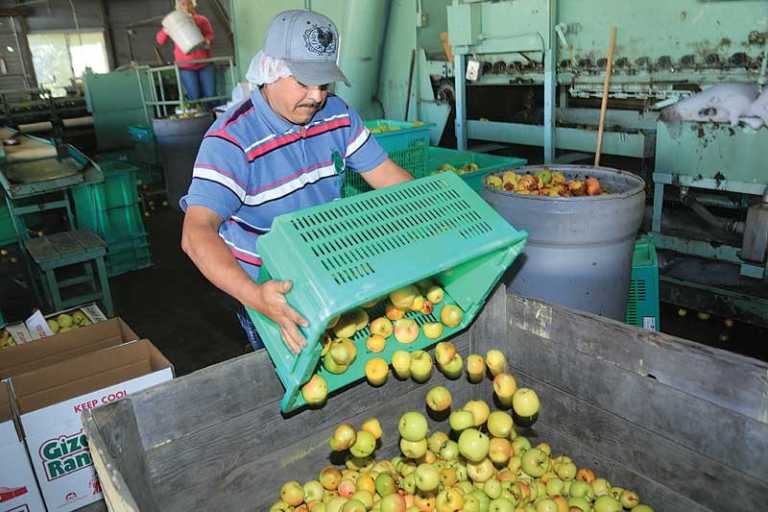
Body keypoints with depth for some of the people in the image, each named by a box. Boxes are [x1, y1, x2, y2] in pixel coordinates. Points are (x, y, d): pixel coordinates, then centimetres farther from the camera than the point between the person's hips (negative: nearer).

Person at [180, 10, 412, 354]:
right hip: (269, 289, -5)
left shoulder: (337, 115, -7)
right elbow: (197, 232, -36)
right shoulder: (232, 138, -26)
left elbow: (386, 175, -6)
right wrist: (255, 296, -52)